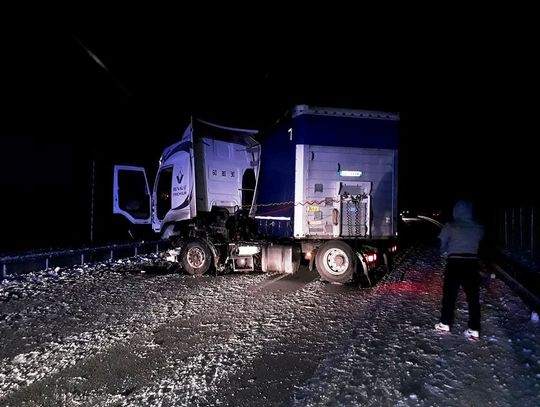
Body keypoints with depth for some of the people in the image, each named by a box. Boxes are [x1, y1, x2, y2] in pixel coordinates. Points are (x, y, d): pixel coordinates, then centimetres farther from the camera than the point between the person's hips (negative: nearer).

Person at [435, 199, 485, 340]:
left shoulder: (450, 226, -4)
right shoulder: (478, 227, 5)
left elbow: (443, 244, 0)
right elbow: (479, 241, 0)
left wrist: (445, 253, 19)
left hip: (454, 262, -2)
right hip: (472, 263, 2)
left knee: (449, 294, 10)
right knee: (473, 297, 7)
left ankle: (445, 324, 18)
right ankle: (474, 330, 6)